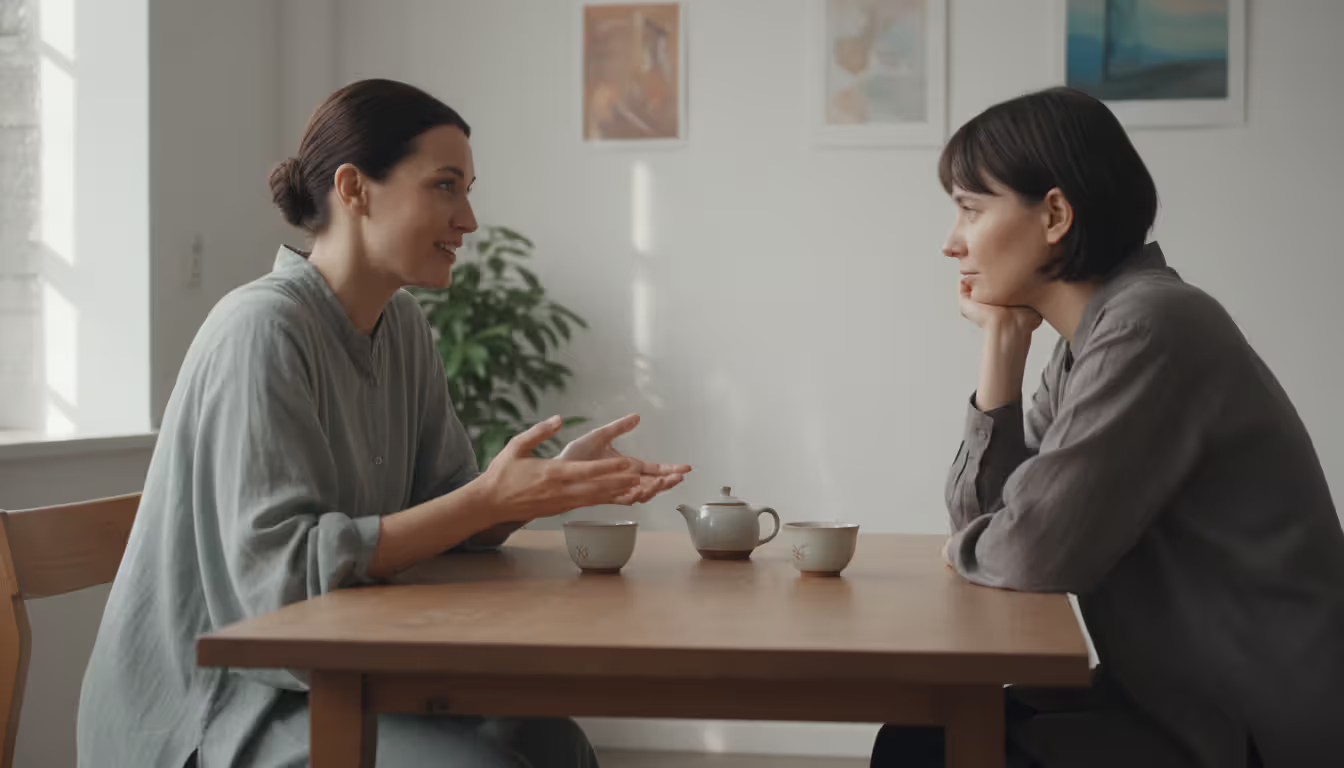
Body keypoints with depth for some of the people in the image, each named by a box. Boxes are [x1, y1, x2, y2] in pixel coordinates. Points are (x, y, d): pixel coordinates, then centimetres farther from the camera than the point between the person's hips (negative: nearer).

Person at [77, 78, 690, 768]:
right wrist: (490, 500, -28)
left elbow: (441, 515, 6)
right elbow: (282, 570, -26)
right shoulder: (262, 329, -20)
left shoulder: (401, 326, 8)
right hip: (207, 707, -8)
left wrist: (563, 480, -11)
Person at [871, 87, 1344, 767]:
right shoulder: (1085, 344, 9)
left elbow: (1036, 551, -24)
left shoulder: (1153, 326, -21)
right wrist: (1001, 341, -1)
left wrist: (966, 549, -1)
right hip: (1175, 700, 8)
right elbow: (979, 515, 6)